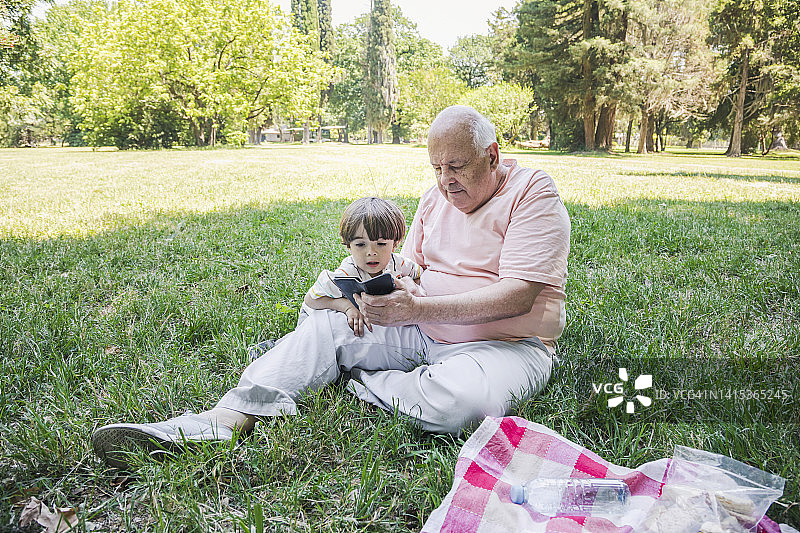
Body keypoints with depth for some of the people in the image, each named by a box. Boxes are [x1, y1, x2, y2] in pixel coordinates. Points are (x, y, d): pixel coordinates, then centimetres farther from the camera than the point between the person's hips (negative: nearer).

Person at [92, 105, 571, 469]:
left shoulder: (534, 196, -11)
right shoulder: (438, 196, 12)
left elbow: (518, 294, -21)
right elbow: (410, 262, 15)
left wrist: (417, 309, -27)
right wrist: (392, 286, -11)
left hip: (509, 344, -5)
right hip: (423, 329, 6)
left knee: (461, 401, -39)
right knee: (324, 325, -11)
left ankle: (367, 384, -11)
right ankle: (221, 420, -22)